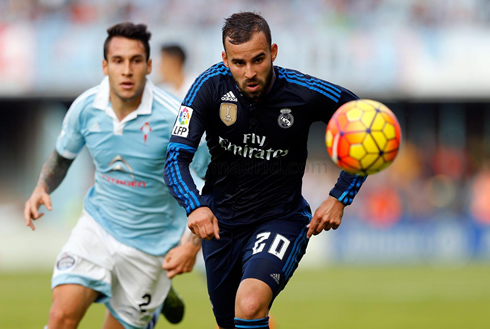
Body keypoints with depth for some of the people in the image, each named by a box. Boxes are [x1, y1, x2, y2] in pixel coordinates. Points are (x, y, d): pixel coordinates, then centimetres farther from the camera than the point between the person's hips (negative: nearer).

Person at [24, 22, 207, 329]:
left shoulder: (173, 117, -21)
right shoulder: (85, 108, -9)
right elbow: (62, 155, 13)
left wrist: (193, 245, -25)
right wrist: (42, 188, -8)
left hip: (150, 243, -2)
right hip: (97, 226, 2)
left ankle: (159, 295, 40)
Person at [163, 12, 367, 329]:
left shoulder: (305, 93, -18)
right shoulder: (211, 86, -15)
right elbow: (177, 158, -18)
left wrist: (340, 198, -11)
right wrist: (195, 206, -38)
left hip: (281, 219, -3)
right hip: (220, 221, 3)